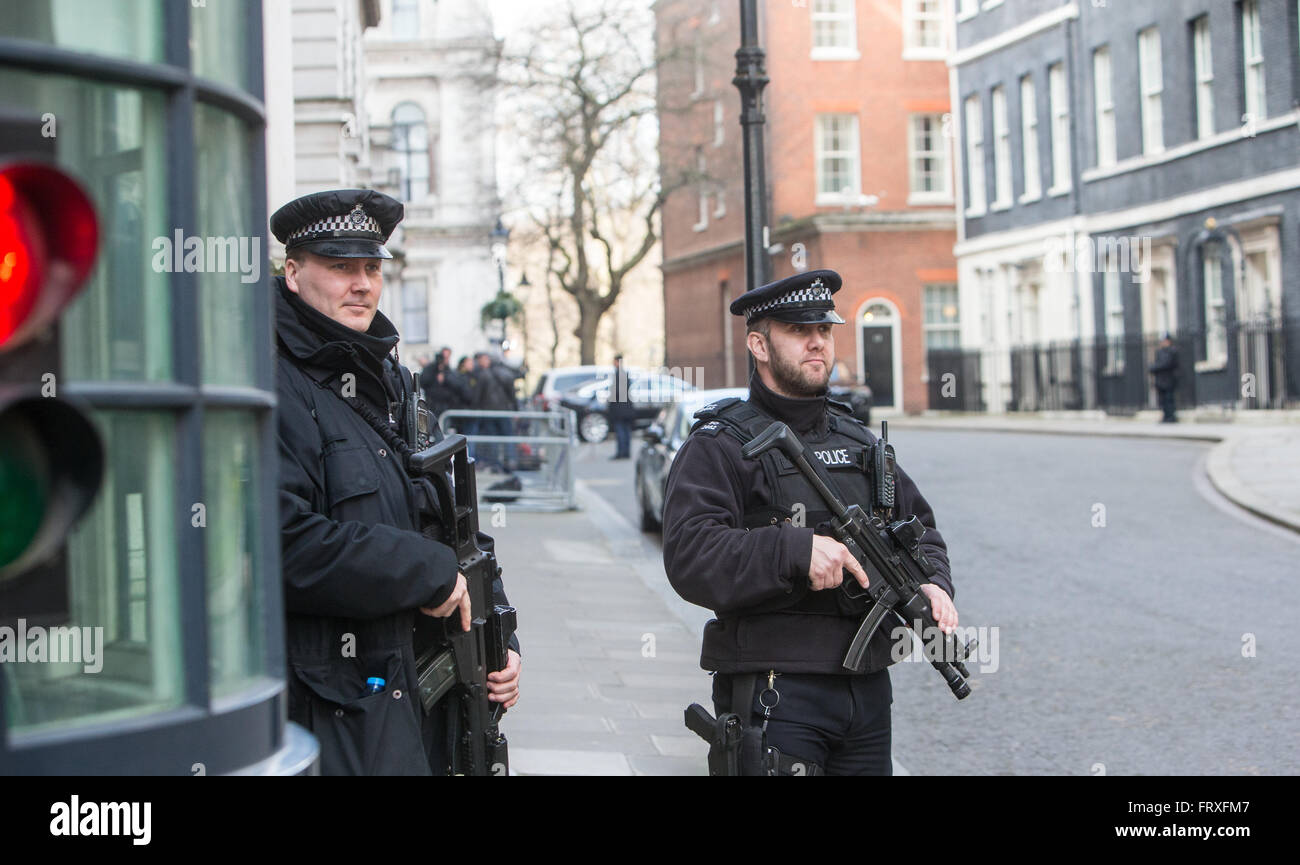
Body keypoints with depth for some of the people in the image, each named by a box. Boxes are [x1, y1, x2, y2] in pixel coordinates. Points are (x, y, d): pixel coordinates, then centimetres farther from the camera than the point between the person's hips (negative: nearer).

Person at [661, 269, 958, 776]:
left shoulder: (858, 440, 17)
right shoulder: (720, 445, -5)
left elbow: (918, 524, 25)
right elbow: (689, 556, -18)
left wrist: (931, 583, 3)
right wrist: (796, 550, -26)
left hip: (867, 691, 7)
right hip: (775, 694, -6)